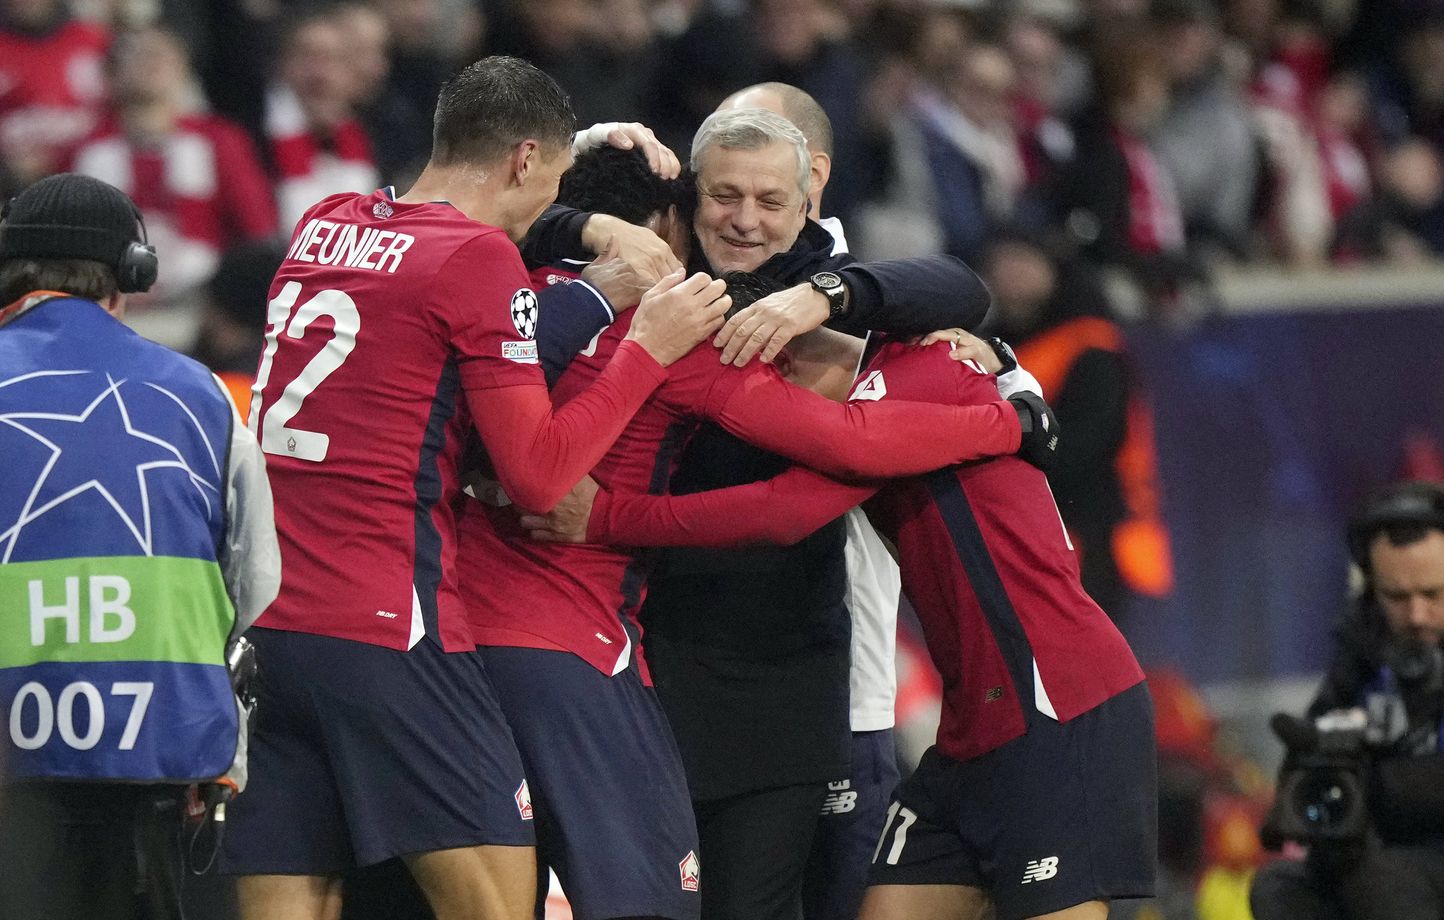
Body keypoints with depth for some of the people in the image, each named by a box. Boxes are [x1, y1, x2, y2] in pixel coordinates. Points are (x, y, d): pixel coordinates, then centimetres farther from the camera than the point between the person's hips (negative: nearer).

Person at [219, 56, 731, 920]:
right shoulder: (479, 257, -6)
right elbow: (538, 474, -7)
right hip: (387, 630, -7)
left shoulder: (323, 227, 14)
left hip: (261, 623, 7)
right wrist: (649, 348, 2)